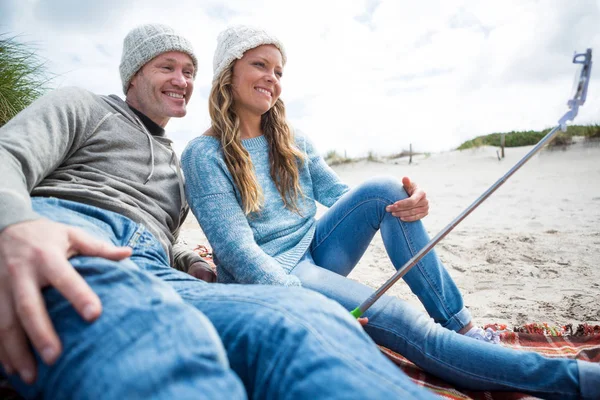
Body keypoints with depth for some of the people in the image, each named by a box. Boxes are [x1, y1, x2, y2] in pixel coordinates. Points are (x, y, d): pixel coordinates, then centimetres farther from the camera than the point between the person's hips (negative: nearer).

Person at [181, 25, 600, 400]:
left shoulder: (292, 141, 8)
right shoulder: (204, 154, -10)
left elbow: (341, 194, 6)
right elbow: (236, 249, -19)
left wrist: (409, 203, -15)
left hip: (314, 255, 6)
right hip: (265, 280, -6)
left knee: (384, 190, -18)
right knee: (398, 320, -28)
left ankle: (460, 327, -13)